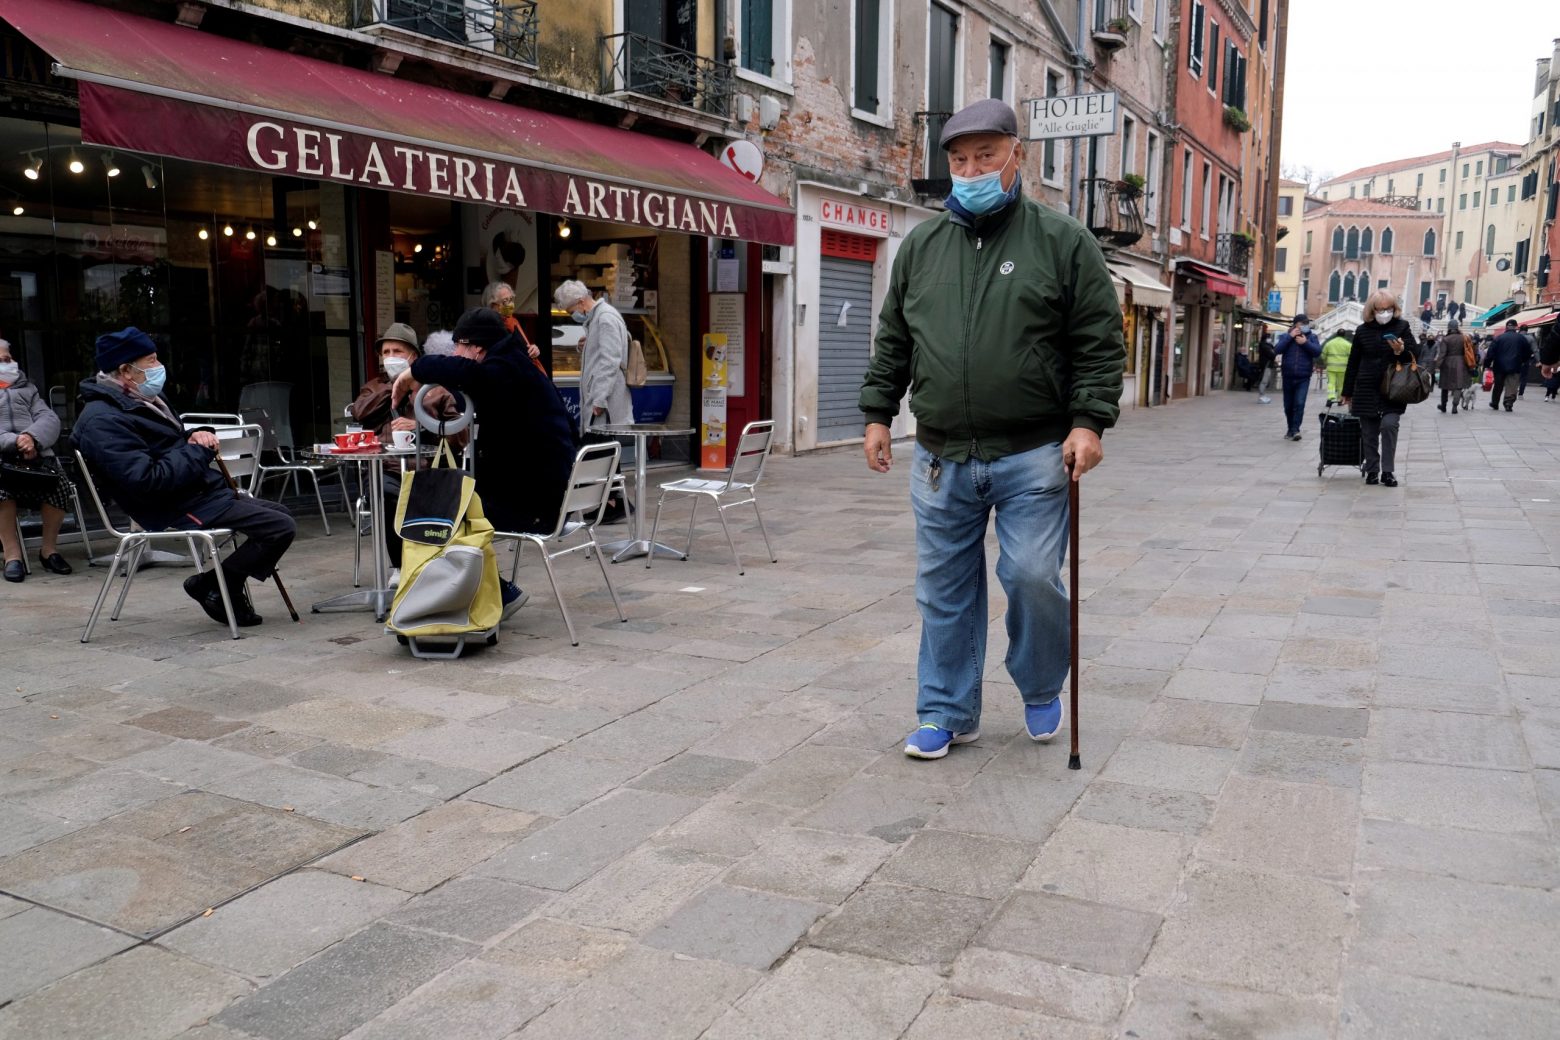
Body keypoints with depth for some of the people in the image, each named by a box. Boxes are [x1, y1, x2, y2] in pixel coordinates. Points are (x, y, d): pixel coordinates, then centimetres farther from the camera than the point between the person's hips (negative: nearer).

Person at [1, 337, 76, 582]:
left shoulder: (27, 389, 27)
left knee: (58, 479, -28)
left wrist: (33, 438, -13)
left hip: (36, 456, 2)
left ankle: (49, 548, -12)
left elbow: (49, 419, 9)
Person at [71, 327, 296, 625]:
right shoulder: (103, 421, -19)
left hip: (205, 489, 11)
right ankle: (214, 586, 0)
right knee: (281, 527, -18)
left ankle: (228, 589, 21)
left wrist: (199, 435, 2)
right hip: (180, 509, -11)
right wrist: (199, 451, -18)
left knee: (279, 514, 20)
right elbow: (149, 481, -28)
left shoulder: (145, 399, 13)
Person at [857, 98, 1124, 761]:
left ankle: (1042, 692, 24)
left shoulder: (1062, 241, 1)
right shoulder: (921, 246, 12)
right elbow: (893, 341, 17)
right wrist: (878, 413, 11)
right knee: (944, 591, 8)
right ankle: (947, 712, 22)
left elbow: (1100, 341, -1)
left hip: (1032, 457, -3)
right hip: (942, 459, 3)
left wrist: (1089, 421, -10)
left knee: (1032, 576, -5)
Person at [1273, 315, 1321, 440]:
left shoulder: (1311, 337, 4)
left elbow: (1318, 352, -7)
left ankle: (1295, 430, -17)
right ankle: (1290, 429, 24)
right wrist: (1290, 337, -14)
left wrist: (1306, 343, -17)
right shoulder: (1285, 336, 5)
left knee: (1299, 404, -16)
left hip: (1303, 378, -2)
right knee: (1288, 406, 10)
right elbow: (1277, 350, -11)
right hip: (1288, 377, 2)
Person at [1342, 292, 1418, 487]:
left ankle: (1387, 472, -7)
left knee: (1389, 425, -16)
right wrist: (1348, 392, 11)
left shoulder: (1402, 327, 1)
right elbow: (1353, 363, 10)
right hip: (1366, 390, 2)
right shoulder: (1363, 330, 4)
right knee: (1369, 433, 4)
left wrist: (1400, 351, -20)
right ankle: (1372, 471, 16)